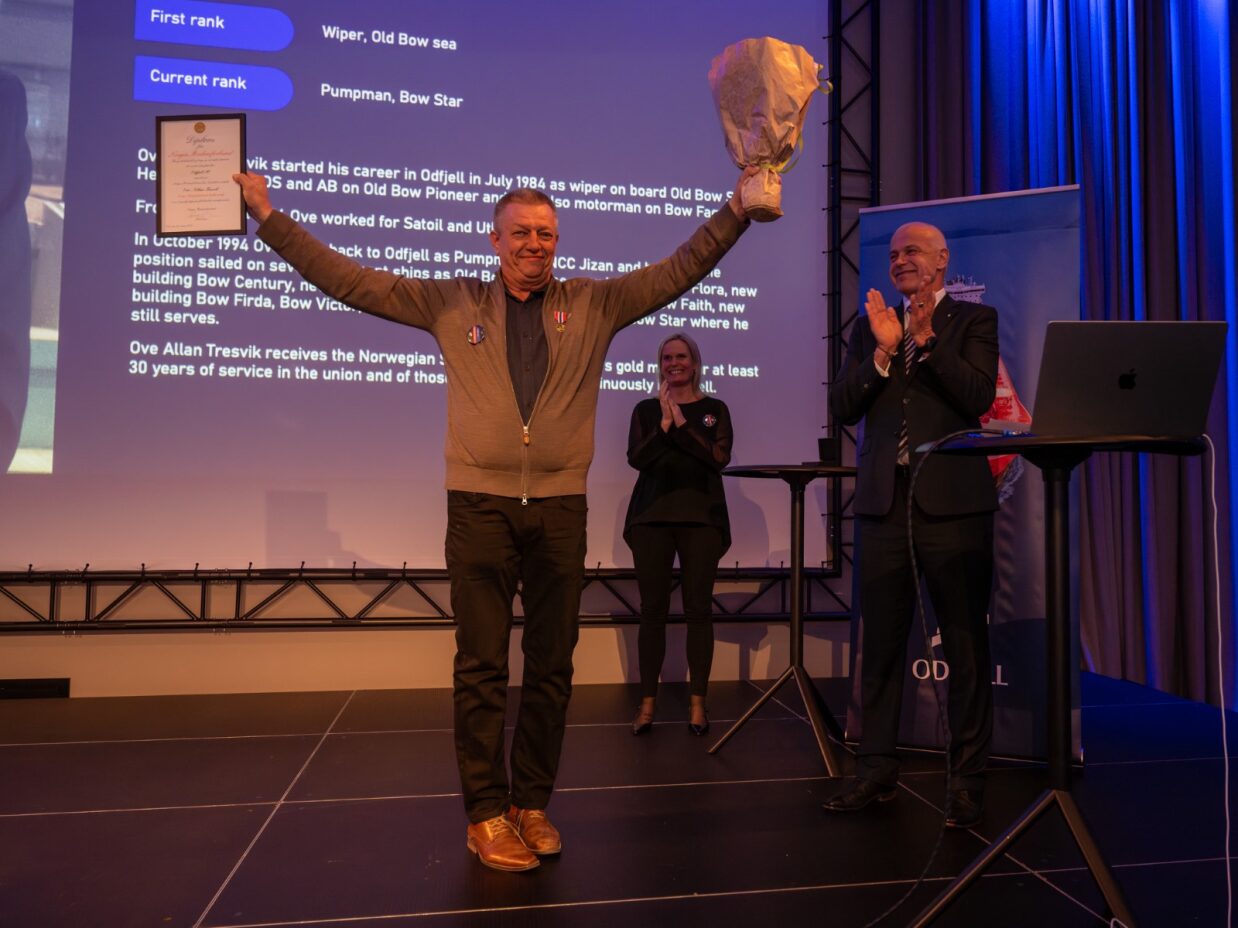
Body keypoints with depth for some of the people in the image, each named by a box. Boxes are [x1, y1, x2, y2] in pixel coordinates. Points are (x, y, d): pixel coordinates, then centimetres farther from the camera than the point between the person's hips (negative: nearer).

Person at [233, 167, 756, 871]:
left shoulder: (594, 304, 11)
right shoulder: (453, 303, 10)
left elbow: (679, 271, 9)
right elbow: (351, 281, 10)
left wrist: (737, 209, 1)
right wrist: (270, 216, 8)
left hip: (561, 506, 2)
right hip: (481, 504, -1)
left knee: (551, 667, 8)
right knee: (482, 667, 2)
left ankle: (532, 803, 23)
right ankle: (486, 812, 15)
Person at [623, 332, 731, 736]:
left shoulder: (714, 408, 10)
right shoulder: (646, 409, 11)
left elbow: (720, 457, -5)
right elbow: (636, 458, -2)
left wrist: (681, 423, -9)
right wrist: (664, 424, -12)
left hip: (701, 517, 0)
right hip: (652, 516, 1)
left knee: (698, 609, 0)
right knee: (653, 610, 1)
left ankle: (697, 702, 10)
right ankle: (647, 703, 8)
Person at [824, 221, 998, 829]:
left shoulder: (973, 320, 7)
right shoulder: (870, 327, 15)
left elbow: (978, 397, -8)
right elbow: (842, 408, 4)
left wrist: (926, 336, -12)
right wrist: (883, 350, -7)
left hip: (952, 500, -3)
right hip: (883, 501, 3)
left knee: (965, 642, 3)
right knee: (880, 643, 8)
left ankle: (967, 778, 15)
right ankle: (876, 769, 20)